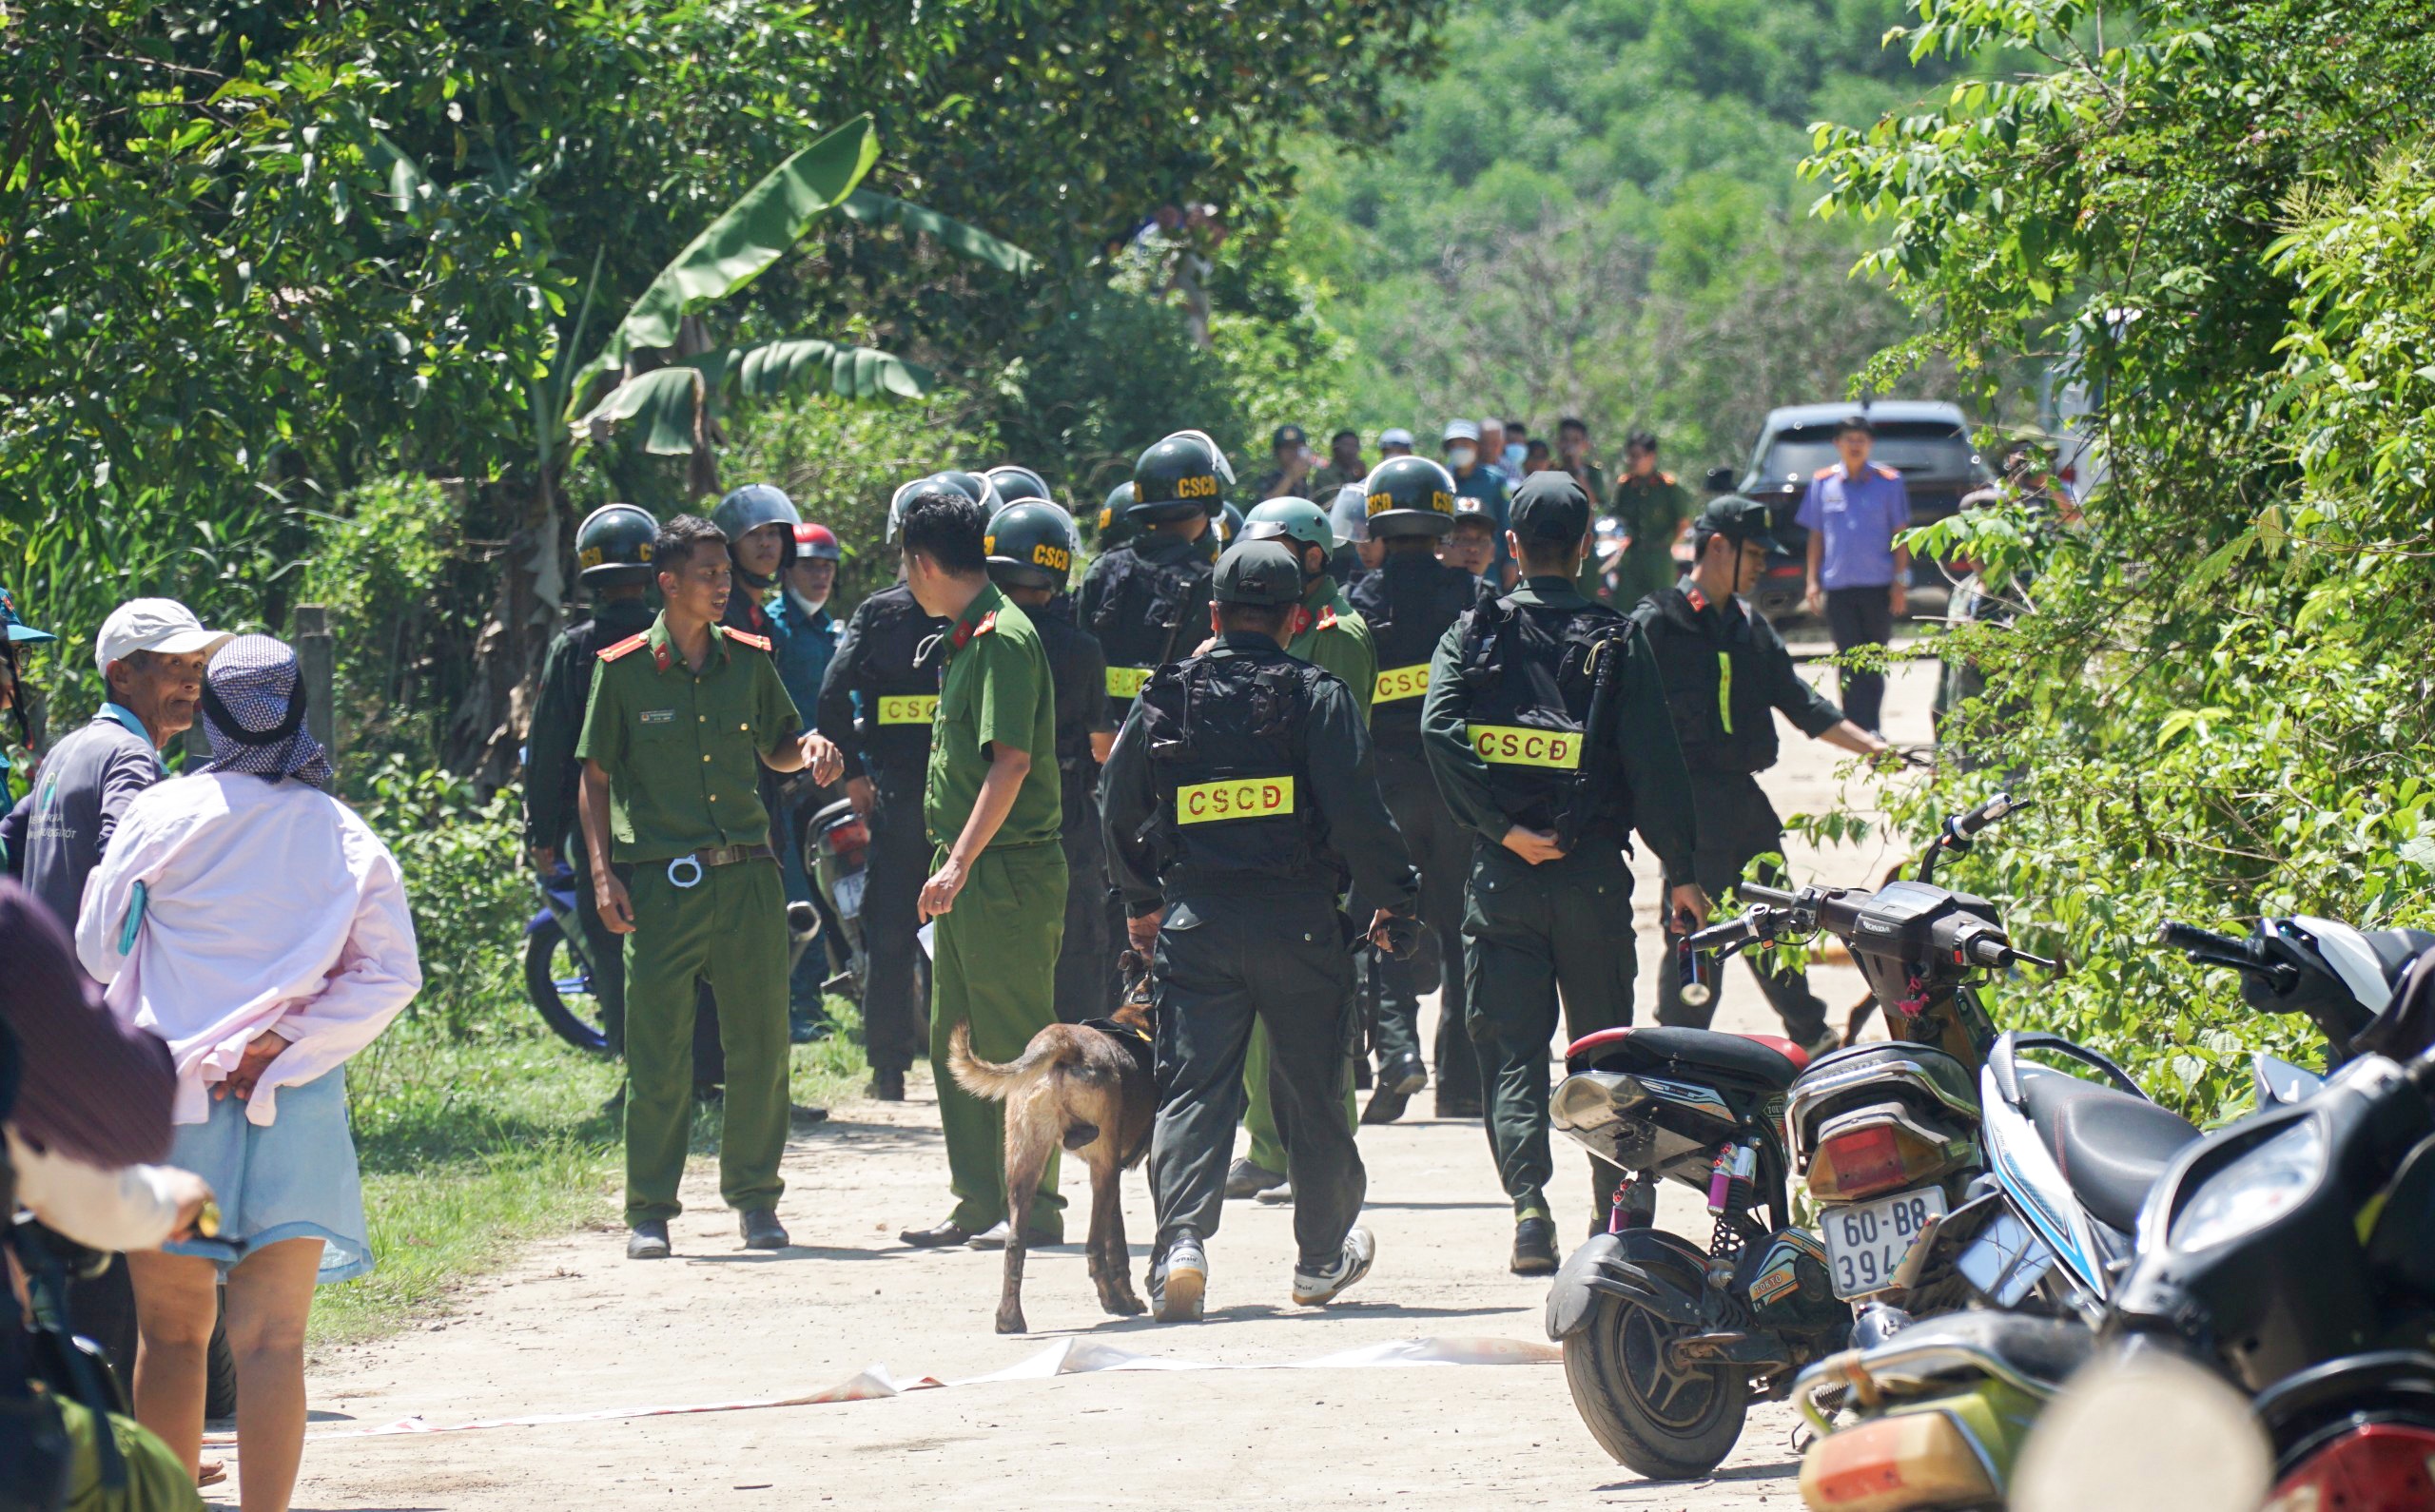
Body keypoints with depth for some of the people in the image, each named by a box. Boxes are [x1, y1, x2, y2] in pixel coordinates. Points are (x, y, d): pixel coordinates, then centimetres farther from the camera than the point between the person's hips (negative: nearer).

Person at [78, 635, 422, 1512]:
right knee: (272, 1342, -1)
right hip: (297, 1108, 1)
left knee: (172, 1333, 9)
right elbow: (391, 974, -2)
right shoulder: (343, 836, 2)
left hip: (170, 1099, -1)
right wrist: (284, 1042, -3)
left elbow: (98, 953, 4)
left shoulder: (164, 815, -3)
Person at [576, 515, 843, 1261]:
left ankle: (754, 1197, 18)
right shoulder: (624, 669, -1)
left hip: (747, 873, 3)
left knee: (759, 1045, 5)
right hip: (660, 883, -3)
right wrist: (604, 872, -7)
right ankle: (649, 1211, 7)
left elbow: (775, 747, 21)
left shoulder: (749, 660, 8)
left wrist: (811, 750, -2)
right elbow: (596, 778, 3)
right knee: (657, 1054, -1)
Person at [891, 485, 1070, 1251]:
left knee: (1014, 1043, -5)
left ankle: (1035, 1207, 0)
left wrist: (962, 860, -25)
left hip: (1008, 871, -10)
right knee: (955, 1039, 13)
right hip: (968, 872, 10)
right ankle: (980, 1202, 18)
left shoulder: (1002, 636, -15)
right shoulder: (965, 636, 16)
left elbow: (1011, 763, -22)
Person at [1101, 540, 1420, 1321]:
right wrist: (1392, 897, 3)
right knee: (1314, 1088, 13)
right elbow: (1357, 810, -10)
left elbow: (1120, 812, 11)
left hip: (1194, 920, 1)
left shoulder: (1166, 698, 5)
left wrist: (1141, 903, 26)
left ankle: (1181, 1238, -21)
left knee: (1192, 1086, 0)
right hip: (1298, 919, -1)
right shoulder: (1317, 695, -4)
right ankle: (1323, 1256, 25)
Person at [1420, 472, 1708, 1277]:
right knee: (1602, 1044, 14)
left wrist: (1502, 827, -13)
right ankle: (1612, 1204, 18)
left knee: (1512, 1046, 1)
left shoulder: (1474, 634, 2)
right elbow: (1654, 763, -4)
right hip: (1593, 873, 0)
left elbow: (1438, 731, -14)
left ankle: (1528, 1201, -15)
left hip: (1503, 871, 0)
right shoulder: (1618, 641, -1)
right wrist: (1681, 872, 1)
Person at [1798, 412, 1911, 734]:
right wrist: (1813, 581, 5)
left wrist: (1900, 581, -2)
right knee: (1851, 662, -3)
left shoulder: (1888, 482, 1)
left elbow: (1900, 535, 4)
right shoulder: (1823, 483, 5)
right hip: (1838, 585, 1)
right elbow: (1816, 536, 11)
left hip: (1878, 585, -1)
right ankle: (1859, 731, -4)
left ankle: (1871, 730, 19)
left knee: (1875, 663, 8)